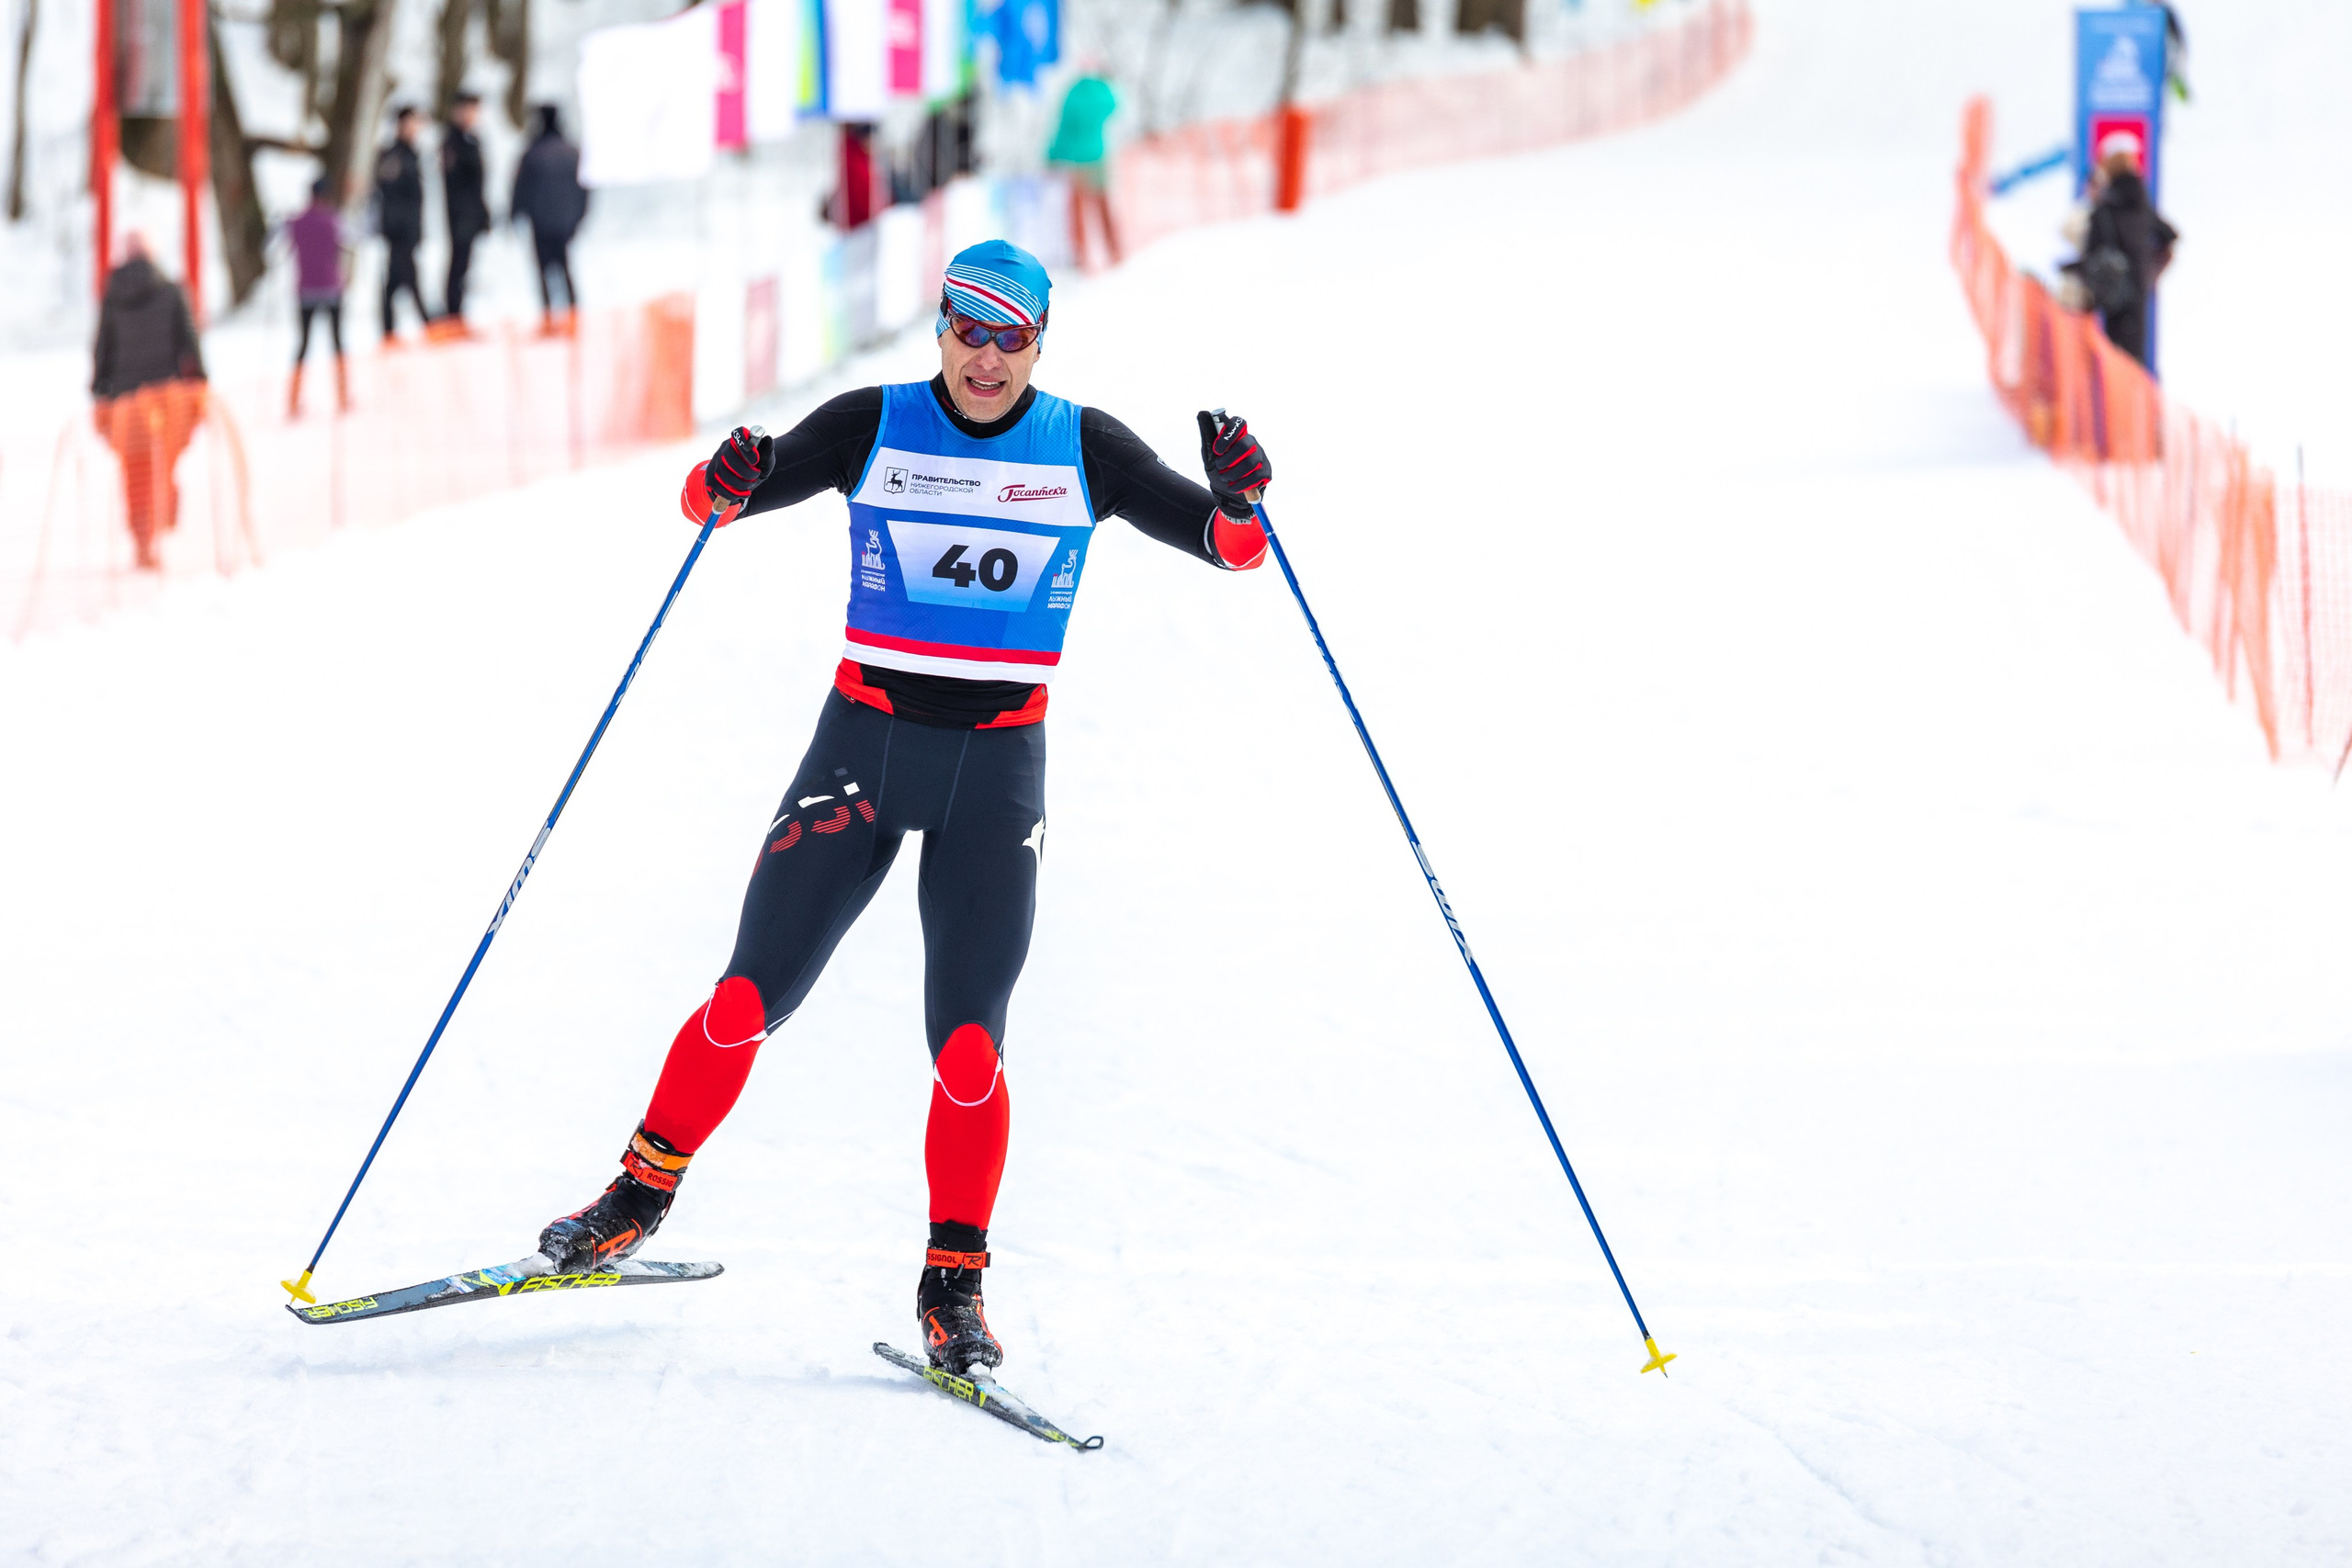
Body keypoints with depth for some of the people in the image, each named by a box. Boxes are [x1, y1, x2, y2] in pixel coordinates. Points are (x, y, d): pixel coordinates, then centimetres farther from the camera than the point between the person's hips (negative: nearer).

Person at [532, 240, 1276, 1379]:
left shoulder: (1082, 449, 0)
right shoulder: (874, 428, -2)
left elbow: (1227, 545, 0)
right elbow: (712, 501, -4)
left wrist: (1237, 499, -22)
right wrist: (725, 483, -28)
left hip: (997, 768, 0)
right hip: (865, 739, 0)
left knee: (968, 1041, -9)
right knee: (749, 997, -4)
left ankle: (953, 1286, 4)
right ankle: (639, 1198, 15)